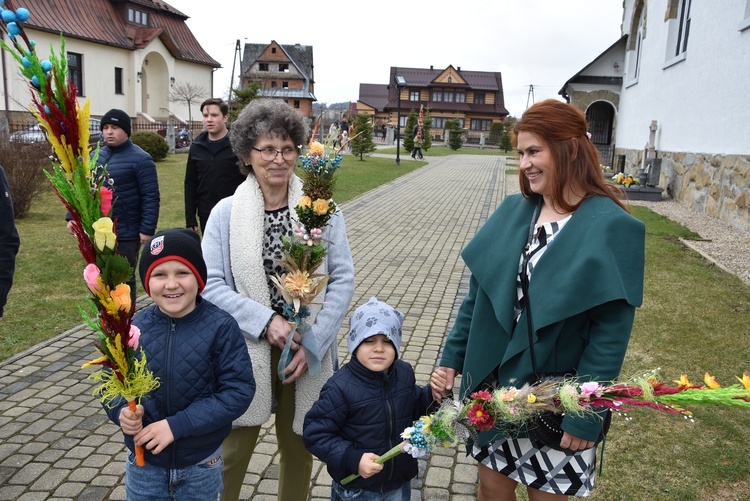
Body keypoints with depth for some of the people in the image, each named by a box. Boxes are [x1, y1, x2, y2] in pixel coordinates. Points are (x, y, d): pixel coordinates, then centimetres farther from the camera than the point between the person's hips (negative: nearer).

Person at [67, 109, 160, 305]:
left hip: (125, 235, -6)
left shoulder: (140, 159, -10)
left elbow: (151, 197, -13)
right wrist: (73, 216, 8)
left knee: (124, 282, 7)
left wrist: (147, 229, -18)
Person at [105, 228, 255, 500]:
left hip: (201, 465, -1)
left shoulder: (222, 327, -17)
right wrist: (122, 410, -18)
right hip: (143, 463, 2)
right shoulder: (133, 327, -9)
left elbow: (239, 390, -19)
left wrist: (177, 425, -23)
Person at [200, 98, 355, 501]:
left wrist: (314, 344, -12)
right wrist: (265, 322, -19)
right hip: (245, 351, -1)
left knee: (298, 448, 18)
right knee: (231, 453, 7)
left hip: (307, 352, 1)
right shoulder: (225, 213, -4)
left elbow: (343, 279, -4)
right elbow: (211, 284, -7)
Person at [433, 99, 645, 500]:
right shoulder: (513, 211, 0)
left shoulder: (611, 228, -15)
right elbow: (478, 292, 5)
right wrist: (452, 356, 4)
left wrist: (587, 415, -14)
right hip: (495, 386, 4)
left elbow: (611, 333, -15)